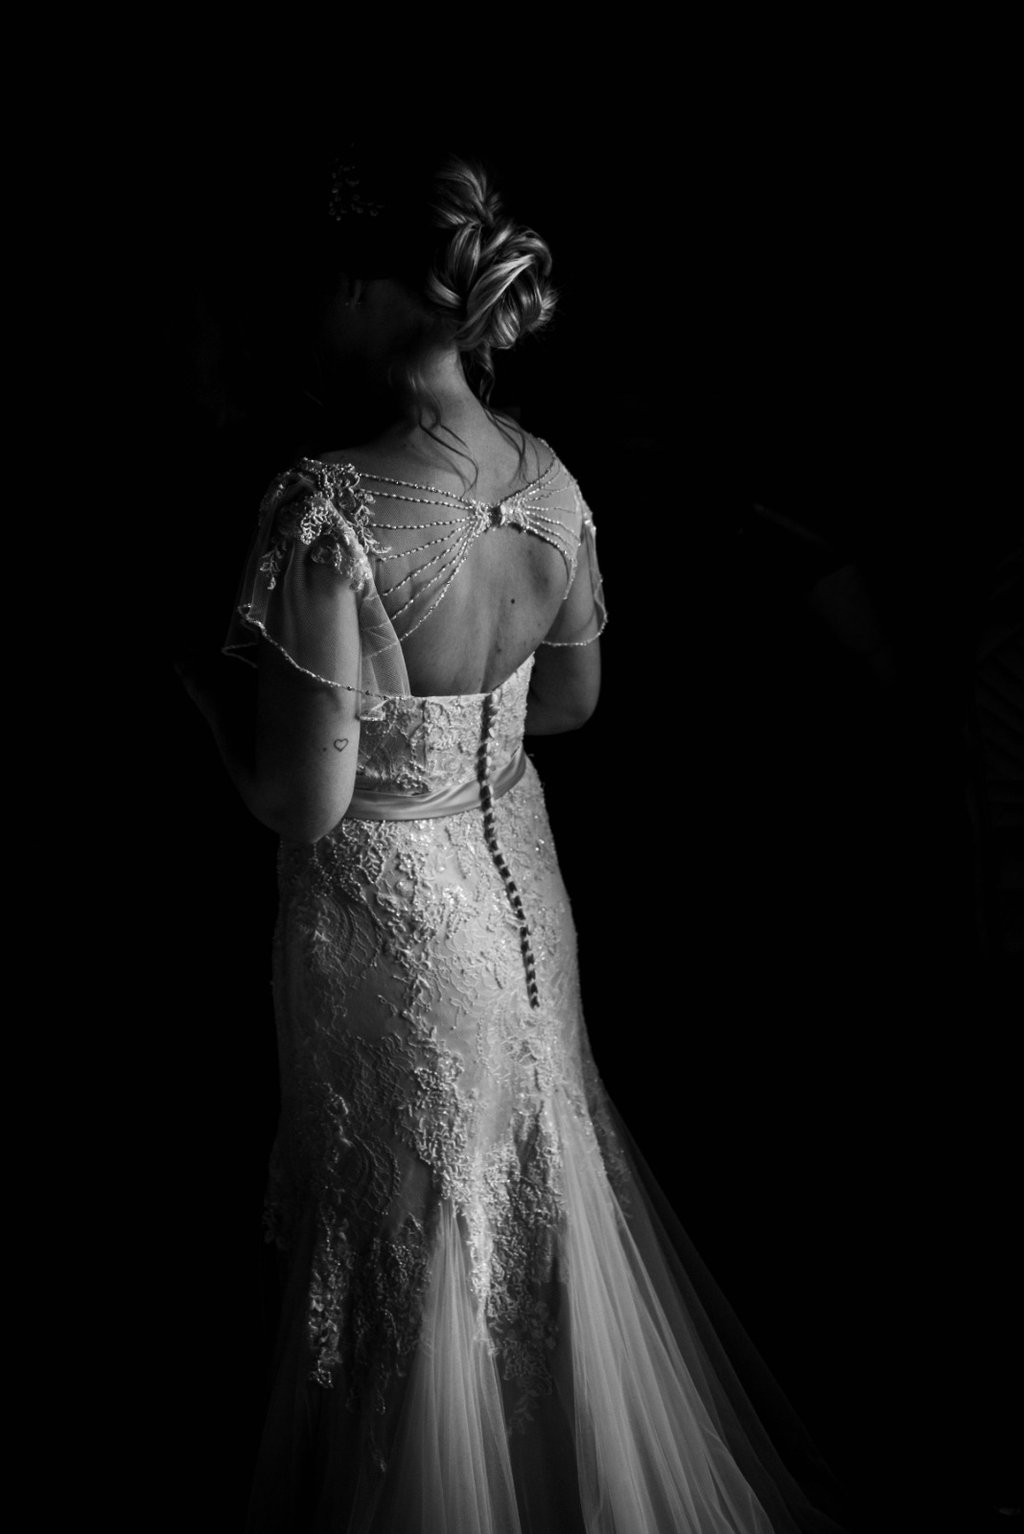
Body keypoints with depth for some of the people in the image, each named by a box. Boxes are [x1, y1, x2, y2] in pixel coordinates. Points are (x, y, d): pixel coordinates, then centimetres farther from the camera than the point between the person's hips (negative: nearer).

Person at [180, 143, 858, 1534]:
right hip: (517, 877, 7)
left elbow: (304, 801, -24)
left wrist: (196, 689, -8)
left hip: (385, 915, -6)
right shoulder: (548, 477, -8)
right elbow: (572, 698, 6)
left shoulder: (329, 511, -29)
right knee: (548, 1176, 26)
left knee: (414, 1230, 16)